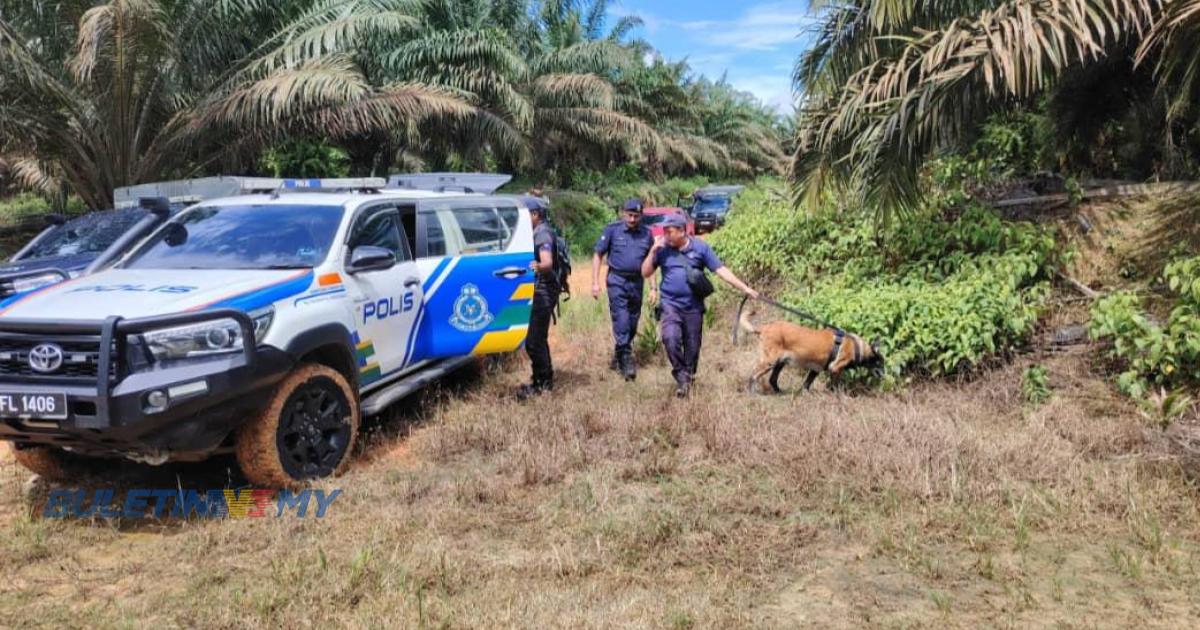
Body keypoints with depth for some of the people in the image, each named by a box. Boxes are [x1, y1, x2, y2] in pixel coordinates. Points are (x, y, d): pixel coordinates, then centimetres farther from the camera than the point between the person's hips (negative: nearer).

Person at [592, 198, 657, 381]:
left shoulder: (646, 234, 6)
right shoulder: (612, 230, -3)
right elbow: (598, 255, 0)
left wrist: (653, 287, 7)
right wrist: (595, 282, -6)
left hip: (637, 282, 4)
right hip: (617, 281, -4)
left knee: (632, 323, 10)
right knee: (621, 321, -11)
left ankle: (618, 356, 27)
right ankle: (626, 359, -6)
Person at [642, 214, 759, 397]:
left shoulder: (700, 247, -1)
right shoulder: (663, 249, 2)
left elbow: (721, 270, -1)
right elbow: (645, 272, 5)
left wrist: (744, 288, -6)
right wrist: (653, 250, -9)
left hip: (693, 307, 0)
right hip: (670, 305, 0)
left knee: (692, 347, 7)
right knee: (670, 338, -22)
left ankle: (688, 378, 26)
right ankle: (681, 378, -8)